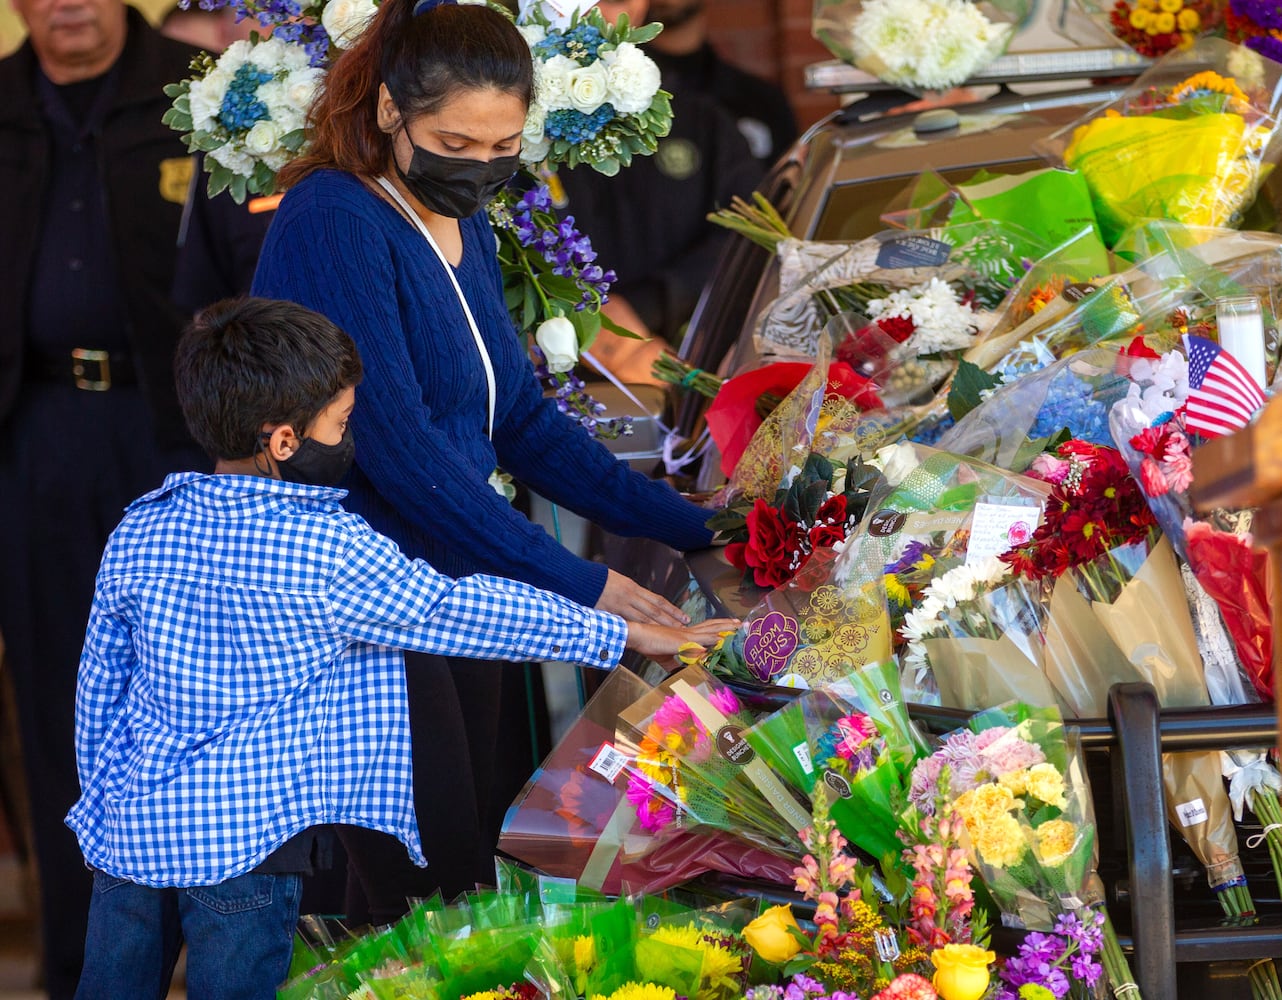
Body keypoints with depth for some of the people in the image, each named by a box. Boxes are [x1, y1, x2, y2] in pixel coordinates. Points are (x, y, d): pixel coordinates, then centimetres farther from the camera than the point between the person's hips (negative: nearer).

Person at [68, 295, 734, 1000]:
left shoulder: (138, 532, 2)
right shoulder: (327, 548, -14)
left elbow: (98, 689, 9)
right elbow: (461, 610, -8)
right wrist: (627, 635, 1)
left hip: (125, 828, 5)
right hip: (240, 848, -5)